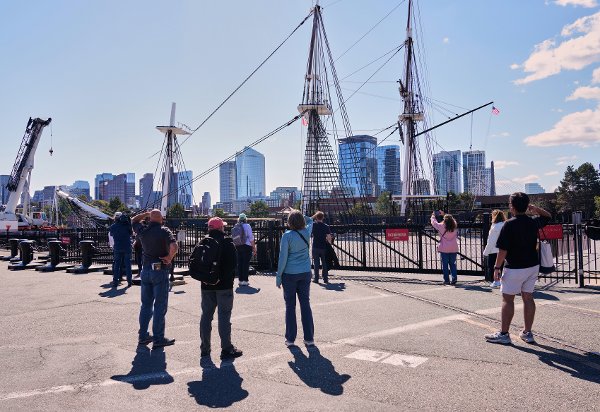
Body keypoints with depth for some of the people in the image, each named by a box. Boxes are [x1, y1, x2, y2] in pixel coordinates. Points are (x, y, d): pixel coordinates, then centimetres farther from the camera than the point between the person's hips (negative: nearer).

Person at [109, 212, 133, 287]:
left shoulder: (112, 227, 0)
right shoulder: (126, 224, -3)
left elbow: (111, 235, 15)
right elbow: (131, 233, 7)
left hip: (117, 248, 1)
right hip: (127, 247, -1)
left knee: (117, 264, 8)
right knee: (128, 264, 5)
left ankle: (115, 281, 5)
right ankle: (129, 281, 5)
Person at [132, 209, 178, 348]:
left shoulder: (143, 230, 1)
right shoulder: (164, 231, -12)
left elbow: (134, 221, 24)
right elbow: (174, 246, -27)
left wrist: (147, 213, 17)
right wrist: (169, 258, -12)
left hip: (146, 269, 5)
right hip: (160, 270, -5)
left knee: (146, 304, 16)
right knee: (160, 306, 1)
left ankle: (143, 336, 23)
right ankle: (158, 338, 6)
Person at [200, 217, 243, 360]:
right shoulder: (227, 243, -9)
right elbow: (233, 264, -11)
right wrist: (229, 278, 2)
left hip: (207, 286, 5)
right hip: (224, 286, -4)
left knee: (206, 316, 13)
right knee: (224, 316, 0)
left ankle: (205, 348, 20)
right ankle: (226, 349, 3)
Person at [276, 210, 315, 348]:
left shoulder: (287, 235, -14)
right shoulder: (306, 232, -2)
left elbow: (283, 257, -12)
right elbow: (310, 220, 22)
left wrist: (278, 276, -5)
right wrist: (298, 214, 17)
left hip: (290, 274, -3)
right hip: (305, 273, 4)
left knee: (290, 306, 6)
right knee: (305, 304, 10)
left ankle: (290, 339, 13)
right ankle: (309, 338, 14)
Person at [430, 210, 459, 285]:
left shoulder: (441, 226, -9)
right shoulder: (454, 227, 2)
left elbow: (433, 222, 7)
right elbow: (450, 220, 24)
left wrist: (433, 216, 26)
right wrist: (444, 214, 33)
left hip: (444, 249, -3)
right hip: (453, 248, 3)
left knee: (445, 265, 4)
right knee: (452, 264, 12)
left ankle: (446, 280, 7)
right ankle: (454, 278, 4)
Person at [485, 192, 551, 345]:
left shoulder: (509, 225, -15)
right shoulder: (533, 222, 2)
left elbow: (503, 249, -18)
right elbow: (547, 216, 26)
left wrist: (497, 267, -10)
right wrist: (534, 208, 10)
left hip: (514, 268, -6)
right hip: (532, 265, 6)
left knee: (507, 299, 1)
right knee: (528, 298, 12)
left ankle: (503, 334, 5)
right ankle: (527, 333, 19)